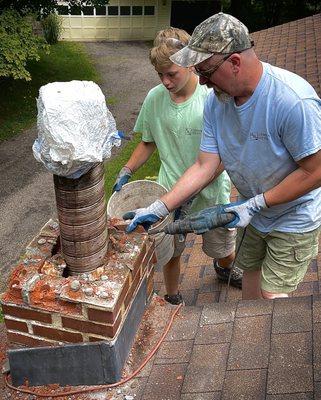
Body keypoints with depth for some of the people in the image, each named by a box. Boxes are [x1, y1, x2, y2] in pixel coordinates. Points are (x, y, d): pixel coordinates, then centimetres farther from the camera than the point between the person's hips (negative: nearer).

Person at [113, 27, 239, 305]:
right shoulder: (154, 99, -6)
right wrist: (126, 172, -5)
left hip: (211, 192, -1)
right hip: (170, 192, 2)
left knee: (224, 250, 19)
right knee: (171, 252, 15)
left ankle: (224, 269, 57)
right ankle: (172, 299, 44)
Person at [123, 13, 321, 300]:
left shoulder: (294, 101, -32)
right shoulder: (216, 101, -11)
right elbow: (204, 166, -10)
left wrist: (254, 204, -24)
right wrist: (157, 210, -15)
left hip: (294, 219, -6)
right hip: (253, 212, 6)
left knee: (273, 294, 1)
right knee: (251, 271, 22)